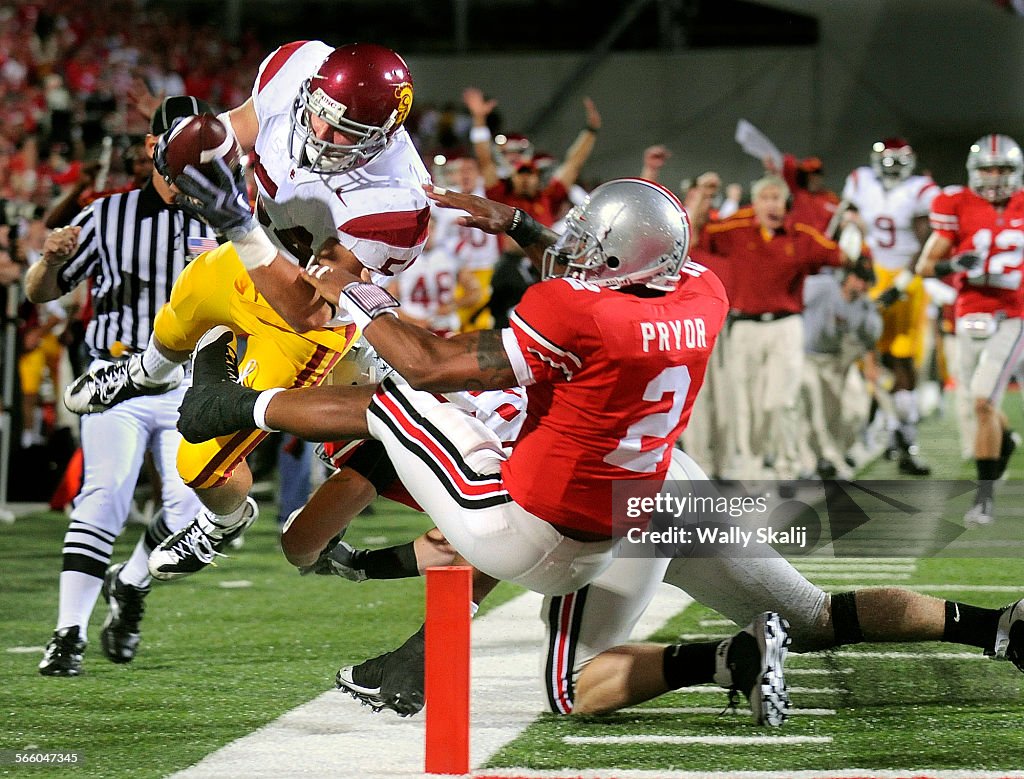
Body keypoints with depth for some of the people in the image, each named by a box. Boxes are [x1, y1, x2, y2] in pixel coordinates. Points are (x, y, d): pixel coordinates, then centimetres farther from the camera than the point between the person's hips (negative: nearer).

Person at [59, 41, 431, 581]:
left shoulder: (391, 205, -45)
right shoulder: (296, 66, -30)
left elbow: (308, 311, -40)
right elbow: (241, 127, -4)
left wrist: (238, 225, -50)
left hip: (309, 320, -6)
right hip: (254, 259, 6)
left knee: (203, 463, 5)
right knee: (184, 306, 37)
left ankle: (228, 520, 43)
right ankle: (150, 373, 76)